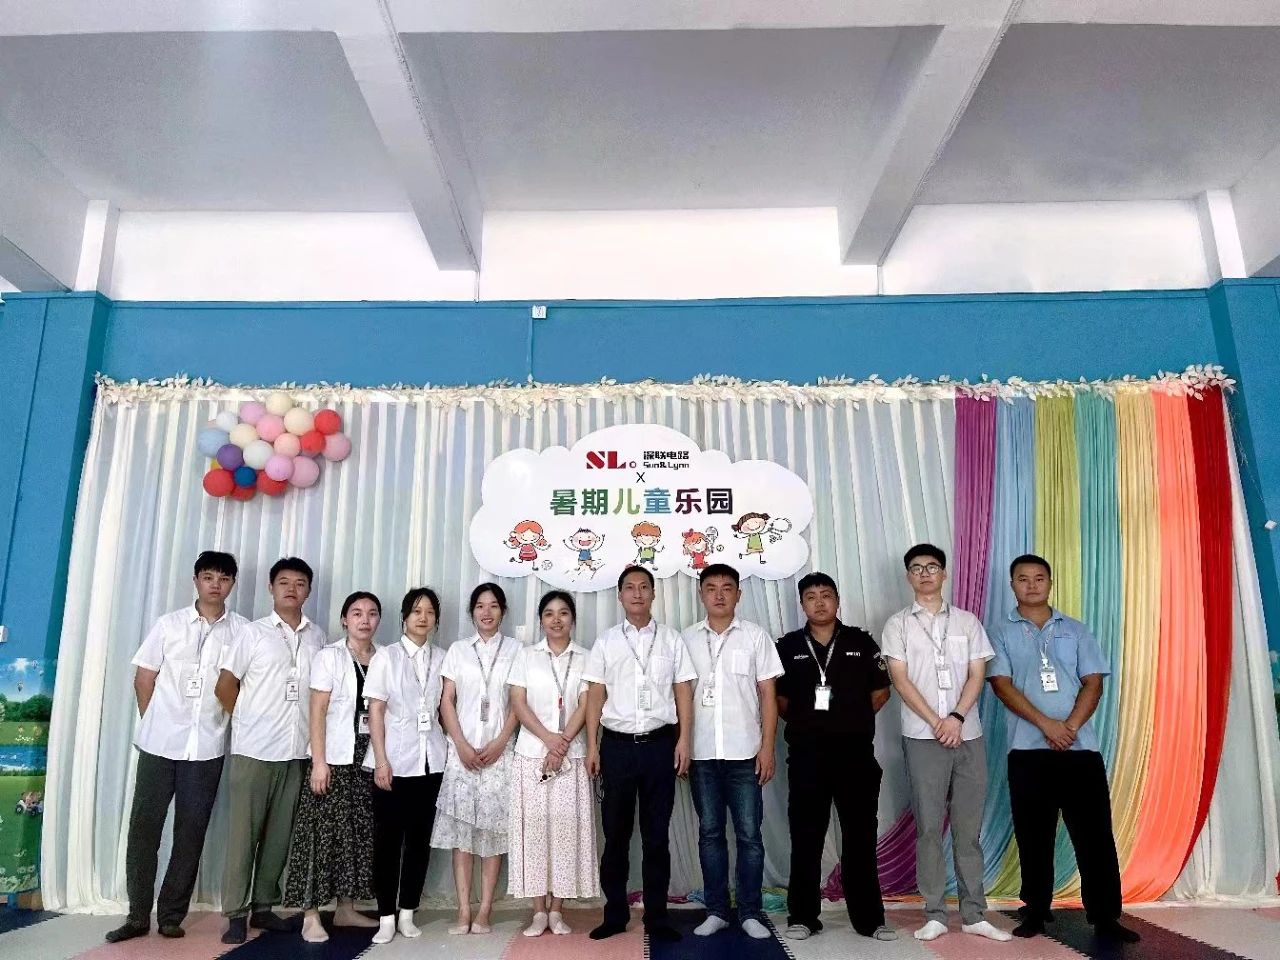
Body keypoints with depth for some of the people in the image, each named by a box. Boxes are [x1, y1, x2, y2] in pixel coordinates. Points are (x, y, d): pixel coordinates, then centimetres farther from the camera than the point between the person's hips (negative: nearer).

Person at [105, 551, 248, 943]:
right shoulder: (169, 624, 3)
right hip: (160, 743, 0)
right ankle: (137, 915, 16)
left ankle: (171, 915, 18)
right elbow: (144, 678, 7)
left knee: (191, 832, 6)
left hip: (207, 747, 0)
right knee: (143, 827, 4)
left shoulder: (241, 630, 1)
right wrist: (154, 724, 8)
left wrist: (226, 717, 1)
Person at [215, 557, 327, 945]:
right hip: (254, 749, -3)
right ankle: (235, 913, 13)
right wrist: (248, 721, 7)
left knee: (279, 833, 10)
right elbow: (226, 685, 2)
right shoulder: (254, 632, 0)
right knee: (243, 832, 3)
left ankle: (263, 907, 22)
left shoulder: (317, 636, 8)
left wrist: (313, 728, 6)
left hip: (297, 751, 3)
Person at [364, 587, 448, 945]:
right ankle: (386, 917, 15)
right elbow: (375, 711, -5)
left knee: (420, 838, 9)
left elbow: (445, 708, 11)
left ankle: (407, 914, 20)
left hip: (431, 760, 3)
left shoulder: (441, 658, 6)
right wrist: (381, 760, -11)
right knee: (388, 839, 4)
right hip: (395, 760, -3)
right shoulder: (386, 656, -1)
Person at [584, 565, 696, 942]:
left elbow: (683, 693, 3)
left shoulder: (671, 639, 4)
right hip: (617, 744, 0)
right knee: (616, 833, 9)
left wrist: (683, 741, -4)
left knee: (656, 835, 8)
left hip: (659, 743, 0)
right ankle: (615, 914, 22)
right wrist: (591, 747, 0)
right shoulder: (605, 642, 5)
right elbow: (595, 696, 4)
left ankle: (656, 917, 19)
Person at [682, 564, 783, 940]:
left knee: (749, 835, 3)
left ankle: (751, 912, 16)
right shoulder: (687, 639, 5)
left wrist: (767, 747, -5)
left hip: (744, 753, -1)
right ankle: (716, 910, 20)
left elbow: (768, 694, 1)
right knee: (710, 833, 9)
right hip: (701, 754, 2)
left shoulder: (756, 637, 1)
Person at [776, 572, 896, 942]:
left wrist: (854, 718, 5)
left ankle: (869, 918, 18)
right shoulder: (788, 646, 4)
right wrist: (803, 721, 4)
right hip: (806, 752, 0)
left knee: (860, 835, 6)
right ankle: (802, 916, 17)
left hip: (855, 750, 0)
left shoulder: (861, 642, 3)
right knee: (805, 836, 6)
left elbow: (881, 691, 9)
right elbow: (777, 697, 11)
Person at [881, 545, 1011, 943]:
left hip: (968, 735, 2)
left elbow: (977, 675, 3)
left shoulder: (967, 622, 10)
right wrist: (936, 722, -11)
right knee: (929, 827, 2)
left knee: (969, 827, 6)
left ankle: (974, 914, 15)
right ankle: (935, 915, 10)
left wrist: (957, 717, -11)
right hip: (922, 737, -2)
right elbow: (900, 679, -3)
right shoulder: (897, 624, 4)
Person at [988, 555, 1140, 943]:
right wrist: (1046, 724, -16)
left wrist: (1071, 726, -11)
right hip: (1028, 749, -1)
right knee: (1033, 834, 6)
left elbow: (1093, 682, 4)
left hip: (1080, 747, 1)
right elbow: (1002, 684, -5)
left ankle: (1105, 916, 13)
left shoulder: (1075, 630, 11)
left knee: (1095, 832, 2)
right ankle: (1036, 910, 18)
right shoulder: (1002, 634, 6)